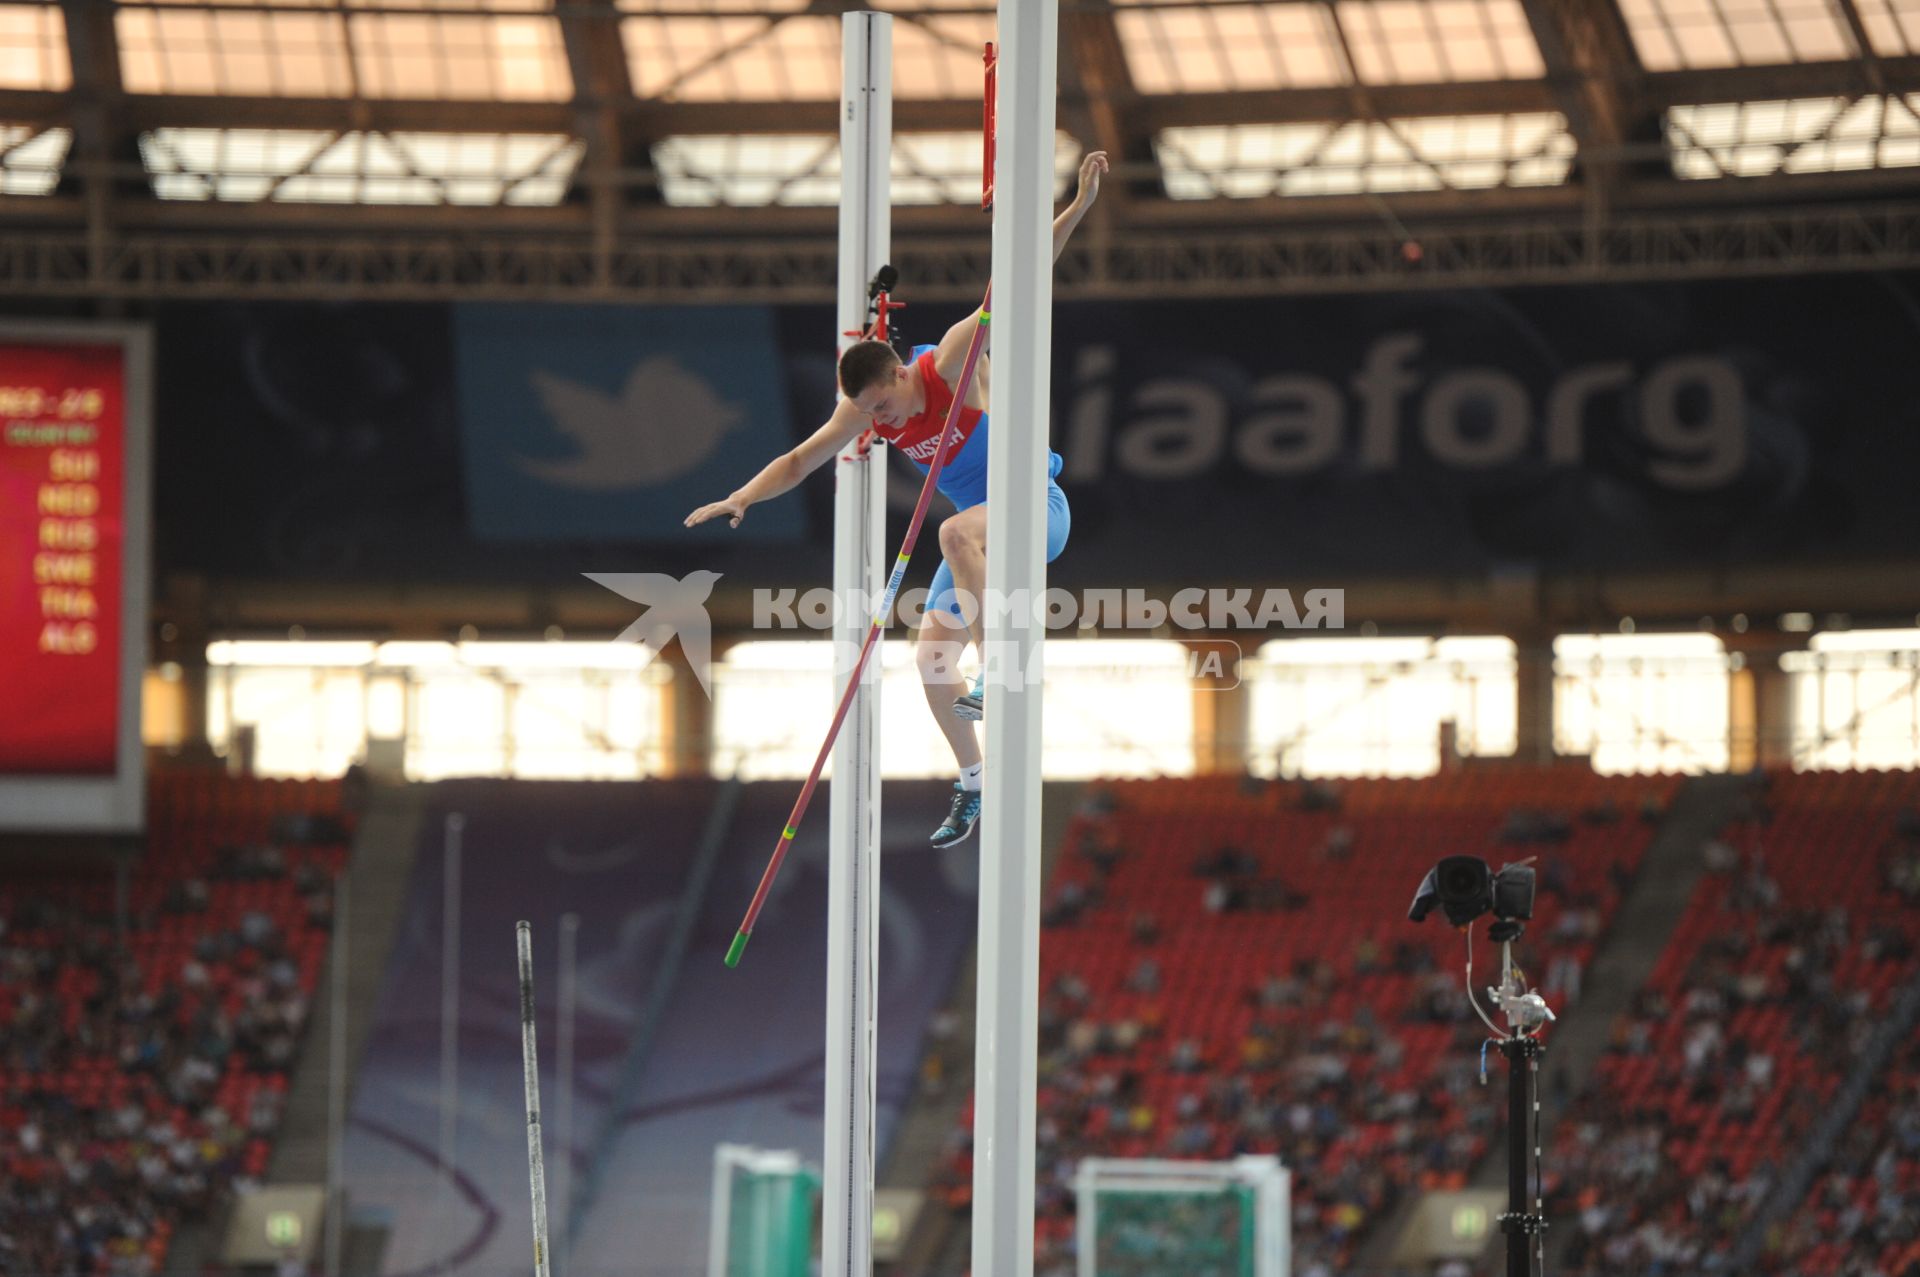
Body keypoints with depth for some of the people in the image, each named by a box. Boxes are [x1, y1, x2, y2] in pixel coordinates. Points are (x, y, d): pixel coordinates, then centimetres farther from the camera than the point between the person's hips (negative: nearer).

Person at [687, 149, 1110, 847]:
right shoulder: (864, 412, -6)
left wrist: (1078, 207, -32)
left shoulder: (949, 366, -22)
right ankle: (973, 785, 18)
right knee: (931, 661, 2)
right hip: (982, 534, 7)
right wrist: (743, 496, -10)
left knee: (958, 532, -39)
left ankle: (997, 669, -32)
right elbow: (801, 458, 5)